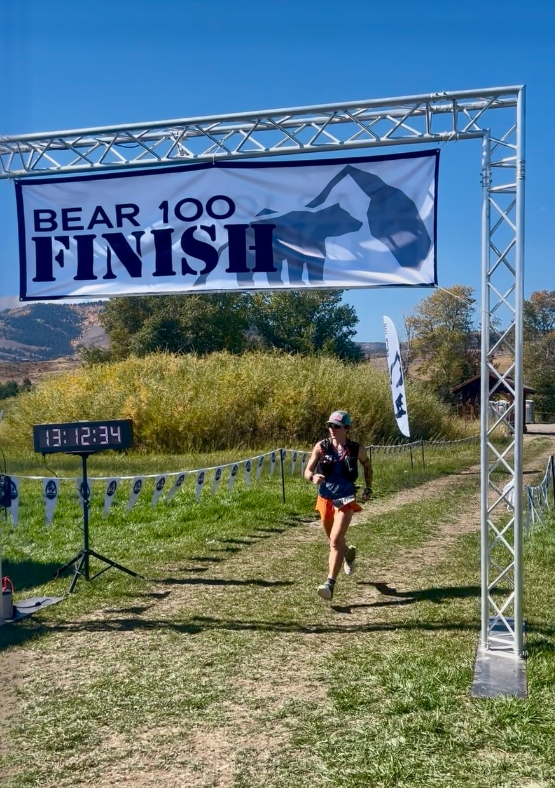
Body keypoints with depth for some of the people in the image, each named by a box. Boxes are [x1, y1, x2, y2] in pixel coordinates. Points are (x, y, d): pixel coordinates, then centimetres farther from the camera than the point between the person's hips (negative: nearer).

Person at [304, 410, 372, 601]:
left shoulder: (356, 449, -8)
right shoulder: (321, 447, -8)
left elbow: (367, 465, 13)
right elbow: (307, 471, -10)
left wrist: (368, 488, 9)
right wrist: (313, 477, -33)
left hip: (345, 500, -3)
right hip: (325, 499, 3)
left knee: (335, 542, -17)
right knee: (334, 540, 22)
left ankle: (330, 584, -16)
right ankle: (349, 552, 56)